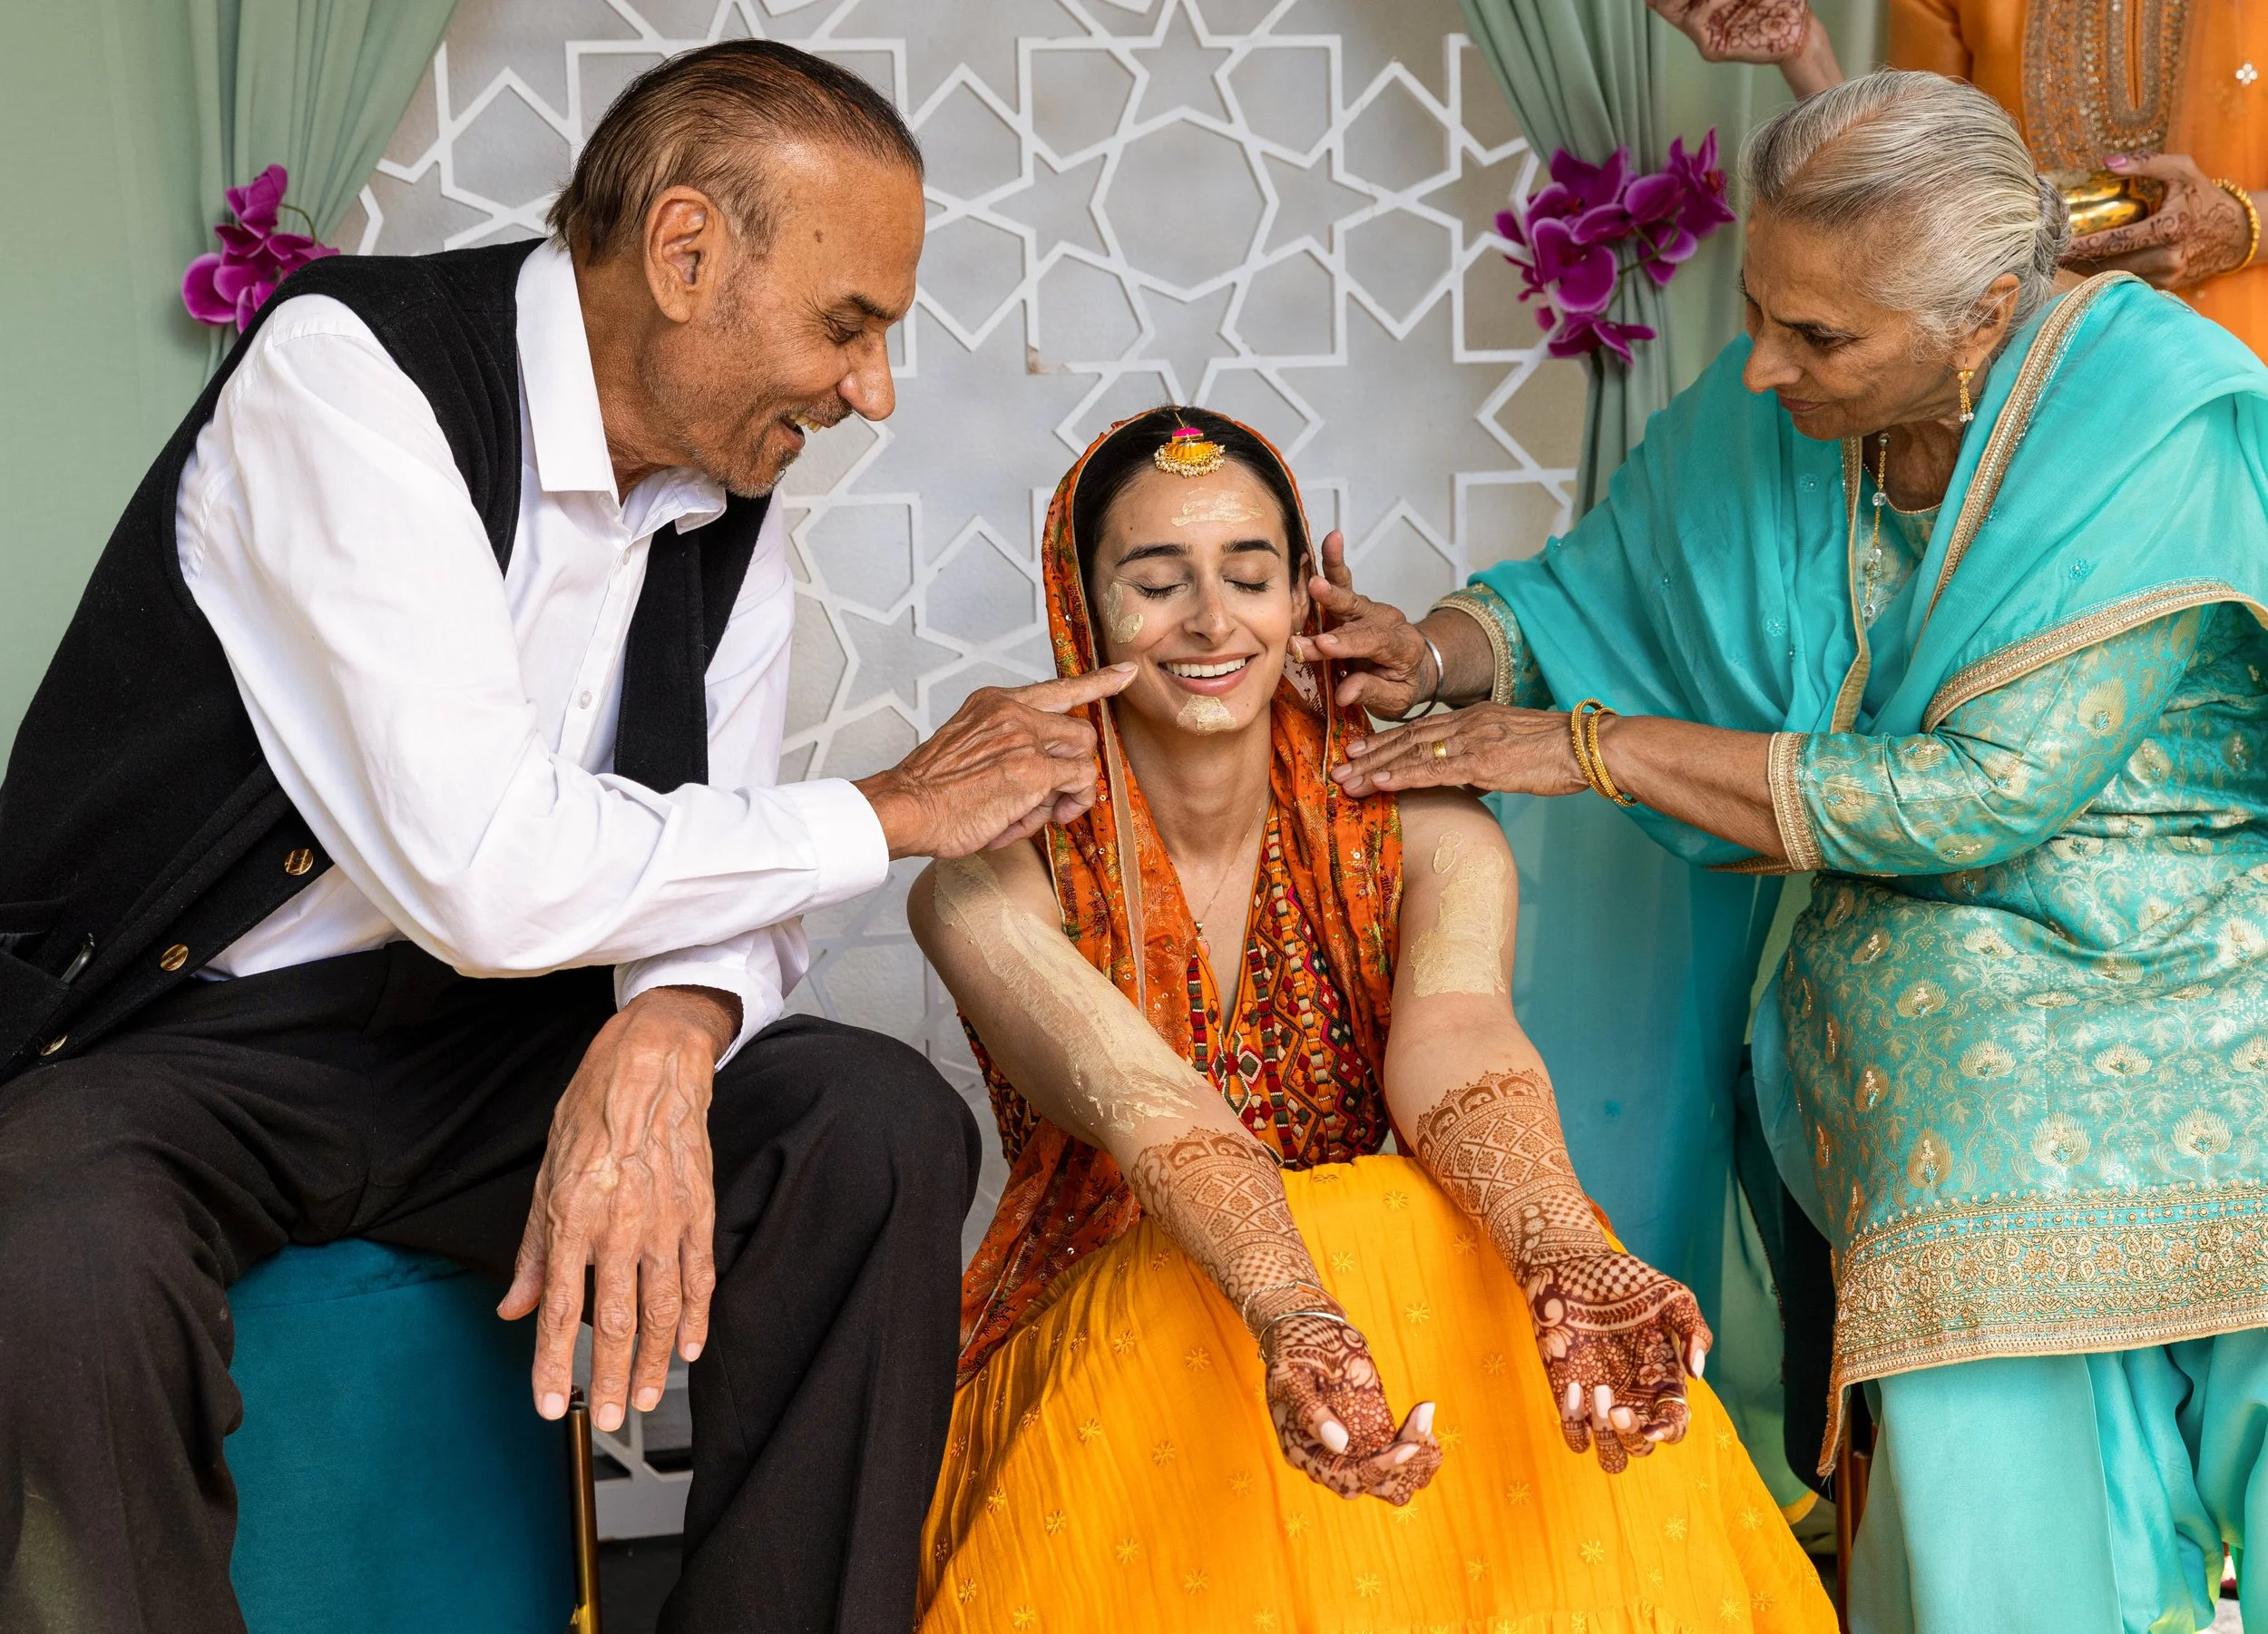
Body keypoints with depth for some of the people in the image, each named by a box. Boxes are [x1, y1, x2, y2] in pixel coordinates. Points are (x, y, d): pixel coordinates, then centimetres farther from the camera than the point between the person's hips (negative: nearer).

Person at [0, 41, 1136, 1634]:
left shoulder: (733, 495, 1)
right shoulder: (350, 366, -21)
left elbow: (716, 874, 0)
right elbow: (486, 875, -30)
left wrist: (665, 1045, -25)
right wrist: (894, 811, -18)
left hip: (483, 1034, 6)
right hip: (177, 1038, -5)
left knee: (885, 1129, -16)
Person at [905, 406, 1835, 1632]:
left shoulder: (1421, 832, -3)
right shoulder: (993, 882, -10)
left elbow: (1454, 1043, -23)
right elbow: (1141, 1107, -27)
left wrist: (1562, 1252, -46)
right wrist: (1292, 1316, -48)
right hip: (1096, 1362, -3)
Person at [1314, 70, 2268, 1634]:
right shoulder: (1775, 408, -1)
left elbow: (1983, 797, -22)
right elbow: (1592, 583, 14)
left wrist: (1591, 744, -18)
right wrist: (1440, 652, -10)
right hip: (1941, 964, 2)